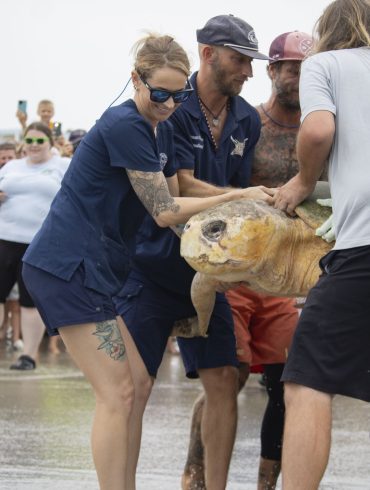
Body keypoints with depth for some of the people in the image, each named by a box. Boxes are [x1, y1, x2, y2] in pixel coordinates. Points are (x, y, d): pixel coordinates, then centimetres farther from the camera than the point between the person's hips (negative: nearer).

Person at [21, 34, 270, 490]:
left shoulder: (161, 129, 12)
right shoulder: (124, 125, -16)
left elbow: (172, 205, 17)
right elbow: (164, 212, -15)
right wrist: (236, 198, -13)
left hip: (96, 268, 10)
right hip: (67, 266, -10)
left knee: (124, 391, 9)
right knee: (117, 394, -10)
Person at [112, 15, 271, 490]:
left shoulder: (247, 121, 5)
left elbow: (239, 190, 11)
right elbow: (181, 189, -20)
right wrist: (242, 198, -26)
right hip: (150, 266, -6)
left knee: (224, 382, 4)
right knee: (134, 382, -9)